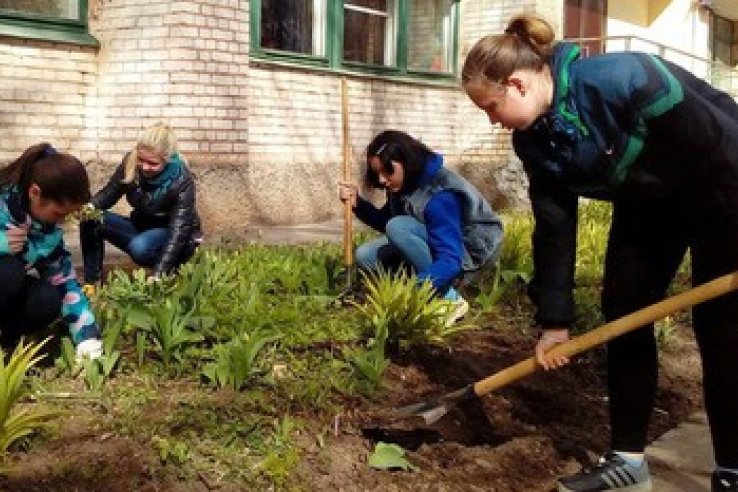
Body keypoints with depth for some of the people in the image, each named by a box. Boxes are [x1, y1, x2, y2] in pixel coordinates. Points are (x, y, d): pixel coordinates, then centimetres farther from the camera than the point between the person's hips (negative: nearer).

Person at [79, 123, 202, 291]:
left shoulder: (181, 181, -28)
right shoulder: (131, 163, -15)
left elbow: (178, 230, -34)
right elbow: (110, 192, -4)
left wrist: (157, 275, -46)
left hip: (171, 236, -6)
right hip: (141, 228, 6)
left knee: (140, 247, -39)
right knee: (91, 221, -17)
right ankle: (91, 283, -13)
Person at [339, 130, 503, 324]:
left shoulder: (439, 196, -30)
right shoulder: (404, 184, -5)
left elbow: (450, 261, -37)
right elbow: (385, 222, 9)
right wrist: (358, 203, -10)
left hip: (469, 251, -8)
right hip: (435, 246, 8)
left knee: (398, 228, -29)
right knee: (365, 256, -6)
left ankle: (449, 300, -20)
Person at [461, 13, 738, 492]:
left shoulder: (622, 77, -35)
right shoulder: (533, 140, -12)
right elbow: (554, 229, -7)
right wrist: (555, 320, -7)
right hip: (647, 202, 7)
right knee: (622, 312, 1)